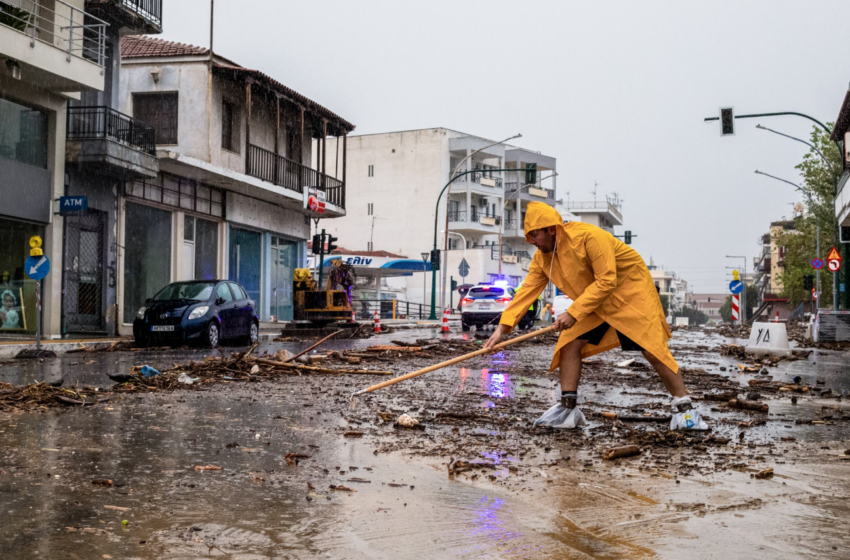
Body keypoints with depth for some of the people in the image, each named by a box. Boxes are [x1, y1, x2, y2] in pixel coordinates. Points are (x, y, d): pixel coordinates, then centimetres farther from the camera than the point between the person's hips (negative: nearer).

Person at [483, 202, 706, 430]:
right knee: (569, 345, -7)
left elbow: (606, 281, -30)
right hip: (595, 303, 7)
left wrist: (574, 313, -31)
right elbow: (527, 290, -9)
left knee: (654, 351, -10)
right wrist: (503, 327, -19)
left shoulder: (589, 237, -30)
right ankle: (568, 409, 0)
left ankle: (684, 408, 1)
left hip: (631, 292, -7)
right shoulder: (542, 257, -7)